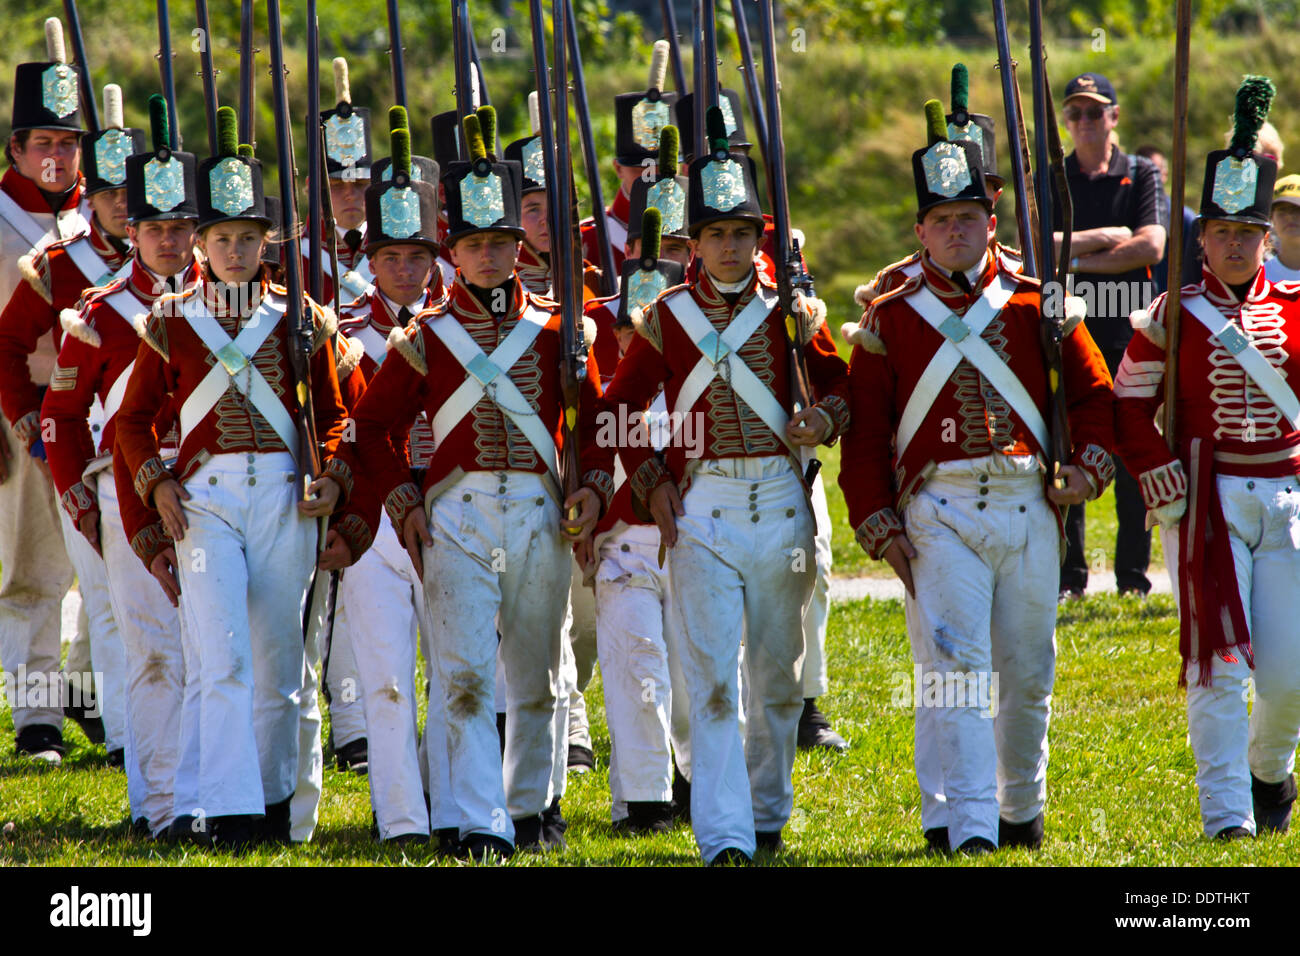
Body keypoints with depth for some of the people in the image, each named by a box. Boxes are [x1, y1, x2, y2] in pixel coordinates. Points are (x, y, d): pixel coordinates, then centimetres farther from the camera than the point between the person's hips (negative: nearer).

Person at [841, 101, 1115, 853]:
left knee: (1029, 674, 10)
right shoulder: (891, 319, 5)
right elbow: (863, 431, 4)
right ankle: (968, 821, -19)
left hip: (1030, 507, 2)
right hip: (939, 514, -2)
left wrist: (1089, 468, -3)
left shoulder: (1037, 304, 9)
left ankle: (1023, 810, 28)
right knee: (958, 667, -14)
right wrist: (879, 527, -4)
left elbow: (1095, 392, 13)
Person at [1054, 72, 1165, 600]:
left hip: (1127, 333, -1)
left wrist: (1076, 258, -8)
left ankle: (1134, 576, 5)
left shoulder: (1140, 176, 6)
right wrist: (1106, 237, -10)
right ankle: (1069, 576, 3)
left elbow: (1150, 246, -8)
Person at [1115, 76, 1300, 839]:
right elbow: (1130, 403, 6)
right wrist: (1160, 482, -4)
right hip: (1208, 499, -2)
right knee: (1220, 663, -10)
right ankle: (1228, 812, -7)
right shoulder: (1175, 316, 1)